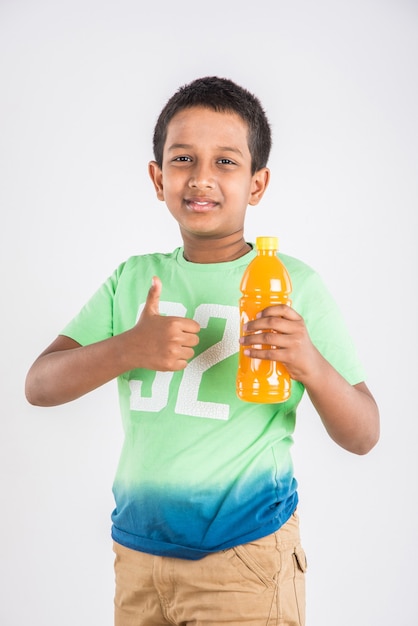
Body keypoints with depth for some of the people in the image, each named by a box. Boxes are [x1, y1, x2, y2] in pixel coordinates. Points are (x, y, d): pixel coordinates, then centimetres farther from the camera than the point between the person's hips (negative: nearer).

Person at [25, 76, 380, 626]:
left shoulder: (293, 284, -7)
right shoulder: (132, 279, 4)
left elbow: (363, 437, -6)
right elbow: (39, 386, -1)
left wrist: (311, 364, -26)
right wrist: (128, 348, -19)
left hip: (244, 557, -3)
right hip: (137, 550, 4)